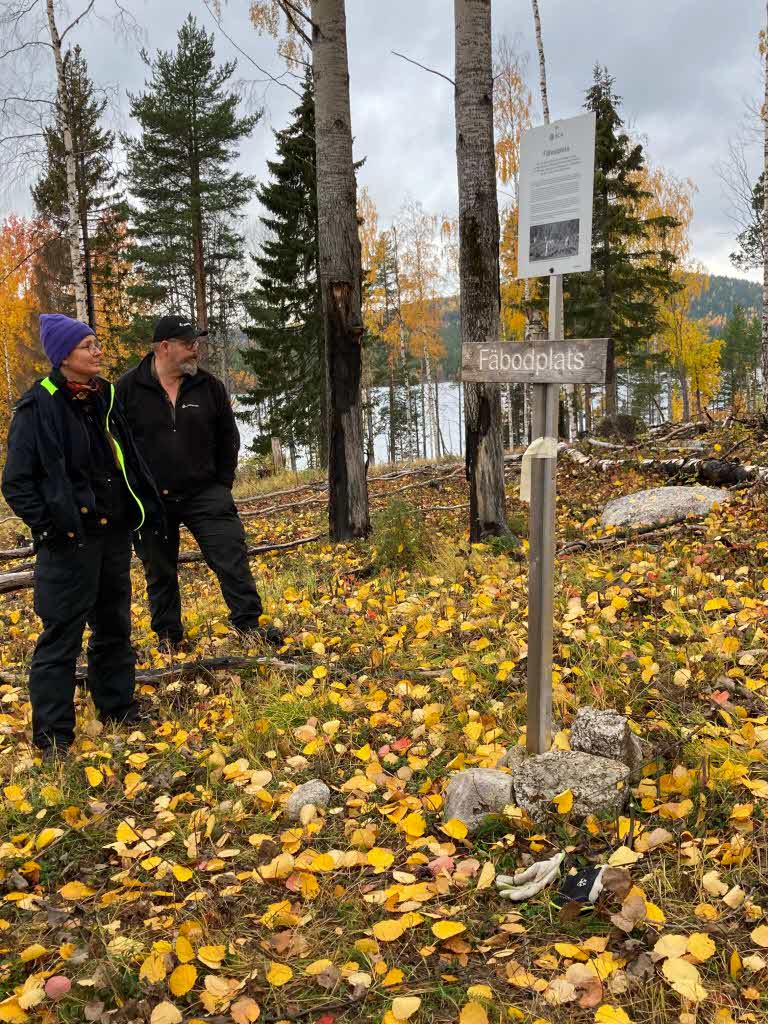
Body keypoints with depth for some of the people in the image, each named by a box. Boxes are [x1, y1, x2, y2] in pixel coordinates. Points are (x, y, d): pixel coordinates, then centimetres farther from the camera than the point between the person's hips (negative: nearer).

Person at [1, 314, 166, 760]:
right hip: (71, 540, -7)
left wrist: (147, 509, 13)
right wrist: (47, 523, -14)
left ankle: (118, 706, 33)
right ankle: (52, 735, 10)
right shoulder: (39, 406, -10)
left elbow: (128, 460, 19)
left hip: (114, 532, 7)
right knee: (62, 635, -1)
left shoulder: (105, 397, 10)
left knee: (115, 624, 17)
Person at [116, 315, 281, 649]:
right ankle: (169, 637, 25)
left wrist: (222, 484, 5)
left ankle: (248, 625, 4)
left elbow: (228, 439, 10)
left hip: (205, 495, 1)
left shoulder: (210, 387, 2)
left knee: (232, 557, -6)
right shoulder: (128, 388, -5)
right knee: (159, 571, 10)